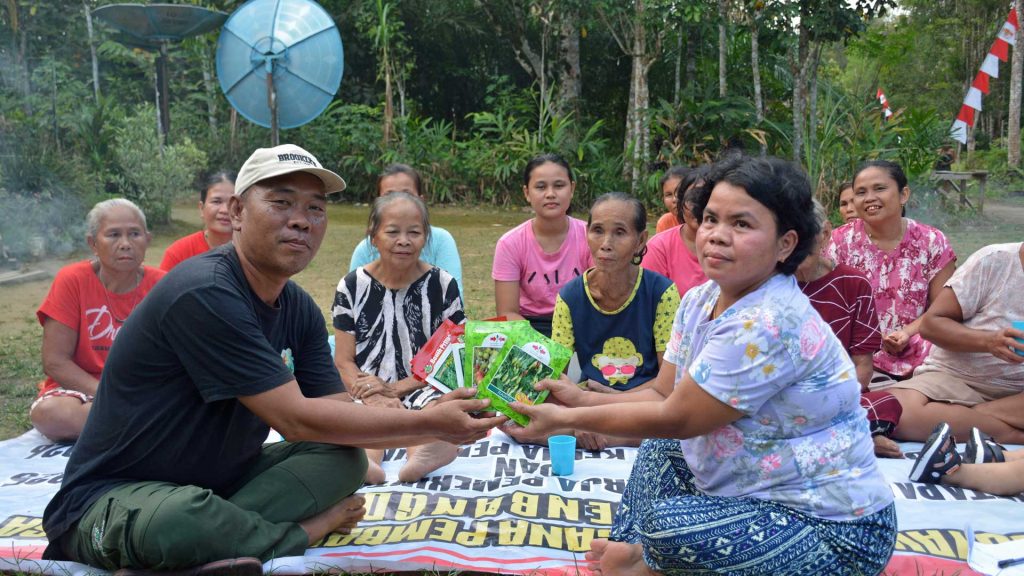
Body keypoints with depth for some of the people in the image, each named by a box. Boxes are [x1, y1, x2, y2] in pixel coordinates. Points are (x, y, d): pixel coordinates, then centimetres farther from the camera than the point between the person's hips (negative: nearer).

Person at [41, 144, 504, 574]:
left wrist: (434, 421, -18)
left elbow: (341, 419, -2)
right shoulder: (204, 294, -25)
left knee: (344, 457, -5)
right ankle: (310, 529, -10)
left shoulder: (299, 310, 1)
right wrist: (428, 422, -23)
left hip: (217, 480, 8)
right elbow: (296, 419, -26)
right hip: (110, 498, -7)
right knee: (177, 518, -38)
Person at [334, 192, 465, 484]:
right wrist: (375, 396, -19)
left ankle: (422, 455, -61)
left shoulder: (442, 285, 3)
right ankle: (364, 459, -58)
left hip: (422, 387, -1)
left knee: (432, 406, -34)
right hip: (366, 390, 1)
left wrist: (395, 389, -11)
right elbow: (344, 361, 2)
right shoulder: (353, 286, 4)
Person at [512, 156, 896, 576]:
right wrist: (584, 399, -10)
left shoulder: (769, 325, -28)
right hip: (761, 491, 9)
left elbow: (676, 419, -22)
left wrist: (567, 418, -15)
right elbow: (663, 395, 5)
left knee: (670, 527, -25)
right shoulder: (699, 301, 0)